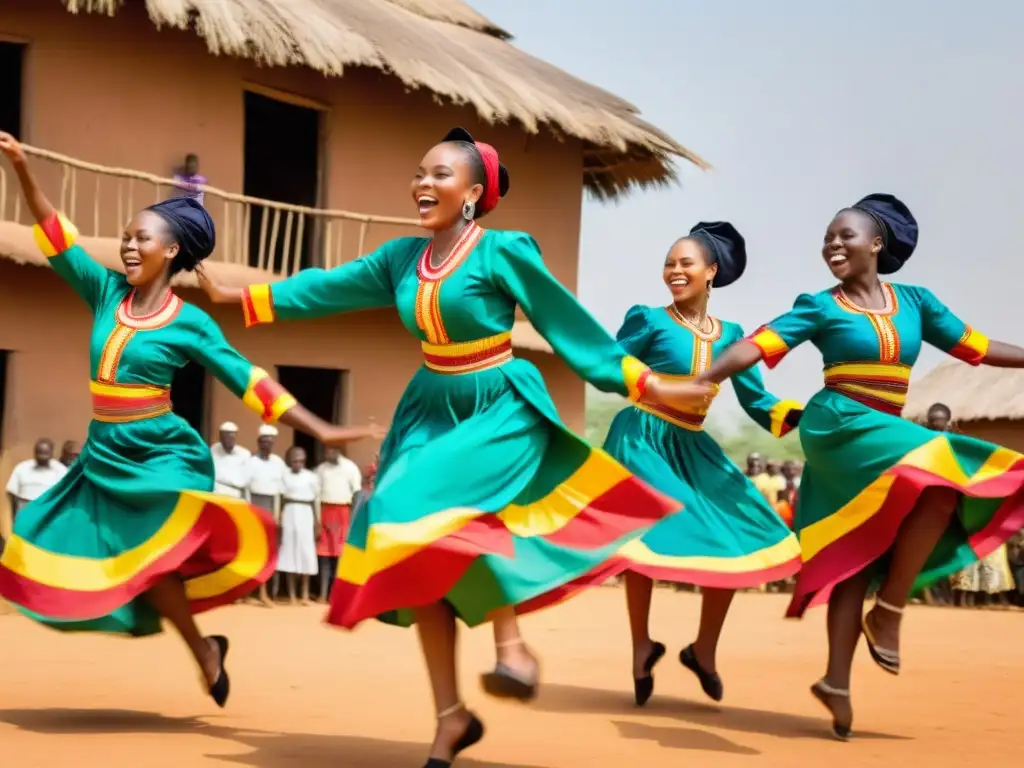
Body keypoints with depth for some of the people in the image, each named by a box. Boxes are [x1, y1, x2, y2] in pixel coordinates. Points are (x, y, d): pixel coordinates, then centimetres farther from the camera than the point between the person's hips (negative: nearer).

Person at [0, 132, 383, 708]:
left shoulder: (189, 323, -6)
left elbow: (250, 381, -6)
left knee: (145, 550, -25)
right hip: (104, 457, 6)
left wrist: (320, 430, -10)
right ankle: (202, 650, 15)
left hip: (160, 454, -6)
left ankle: (203, 649, -2)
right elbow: (58, 238, 4)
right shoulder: (107, 293, 3)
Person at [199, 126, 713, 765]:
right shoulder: (403, 257, 5)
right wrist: (237, 296, 15)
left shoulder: (503, 251, -11)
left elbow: (569, 323, -7)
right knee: (424, 551, -2)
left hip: (501, 410, -6)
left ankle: (513, 646, -16)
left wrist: (647, 384, -7)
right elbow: (327, 289, 13)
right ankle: (451, 716, 5)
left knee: (441, 508, -30)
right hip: (433, 411, 6)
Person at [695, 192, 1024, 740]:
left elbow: (975, 347, 16)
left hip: (884, 432, 5)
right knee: (941, 478, -25)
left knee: (856, 559, 1)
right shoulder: (821, 306, -1)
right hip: (838, 427, -5)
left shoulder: (913, 301, 12)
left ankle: (837, 682, 3)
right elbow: (758, 346, -10)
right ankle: (889, 611, -15)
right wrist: (701, 382, -24)